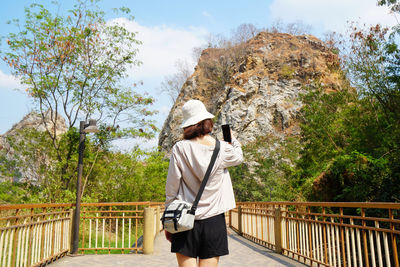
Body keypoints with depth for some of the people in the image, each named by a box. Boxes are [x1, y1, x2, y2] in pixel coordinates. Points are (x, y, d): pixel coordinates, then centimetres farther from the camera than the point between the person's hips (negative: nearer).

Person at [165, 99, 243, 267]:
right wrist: (233, 140, 39)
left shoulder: (180, 149, -7)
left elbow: (171, 188, -3)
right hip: (214, 221, 1)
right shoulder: (222, 149, -3)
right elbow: (238, 157, 21)